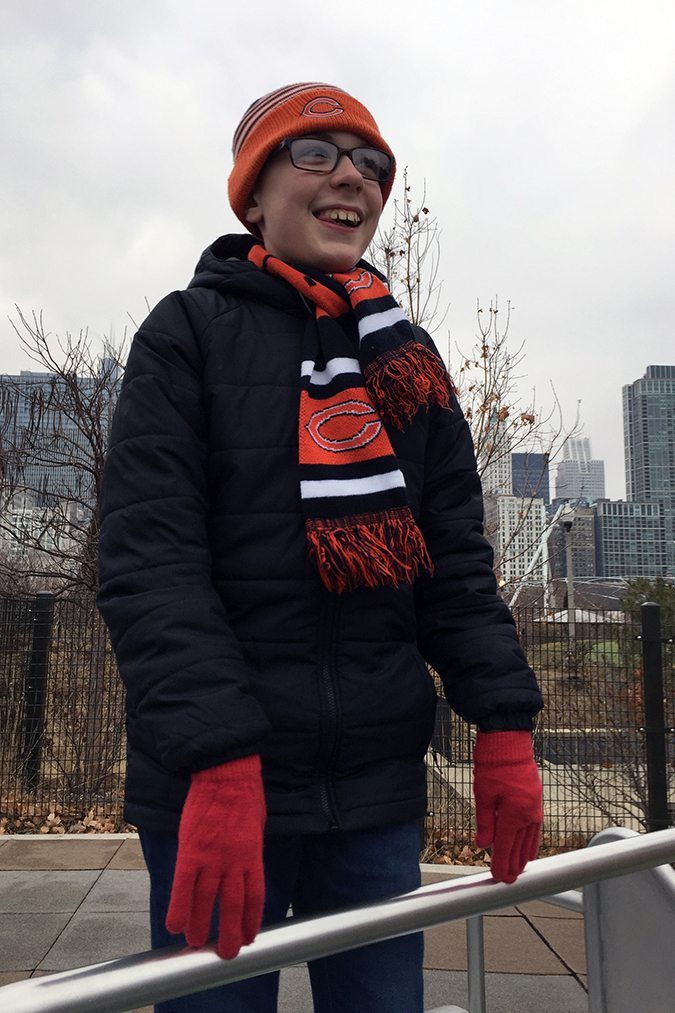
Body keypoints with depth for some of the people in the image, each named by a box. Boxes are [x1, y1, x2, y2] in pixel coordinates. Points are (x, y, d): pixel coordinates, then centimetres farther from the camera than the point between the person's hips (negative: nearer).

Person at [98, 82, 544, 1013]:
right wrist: (220, 761, -21)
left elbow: (458, 561, 8)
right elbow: (149, 560, -12)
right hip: (214, 786, -3)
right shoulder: (190, 332, -1)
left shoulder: (406, 353, 11)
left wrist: (504, 726, -2)